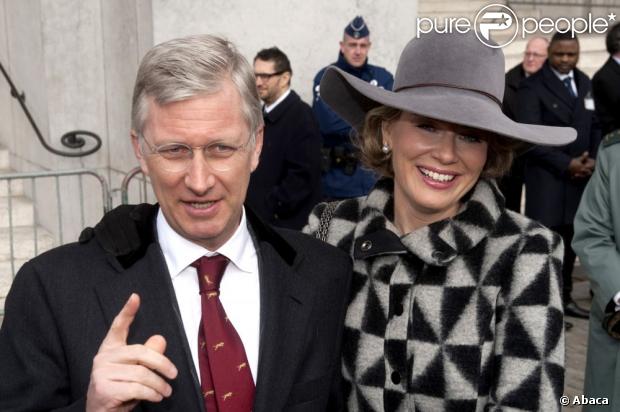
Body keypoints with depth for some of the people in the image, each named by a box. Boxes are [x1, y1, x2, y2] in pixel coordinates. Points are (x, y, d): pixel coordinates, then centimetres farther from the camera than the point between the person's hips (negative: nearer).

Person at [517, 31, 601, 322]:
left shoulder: (585, 83, 14)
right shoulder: (533, 87, -7)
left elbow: (595, 126, 15)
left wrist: (592, 159, -3)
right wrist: (566, 164, -15)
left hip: (580, 176, 6)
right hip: (547, 178, -6)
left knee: (570, 239, 11)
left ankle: (564, 298, 22)